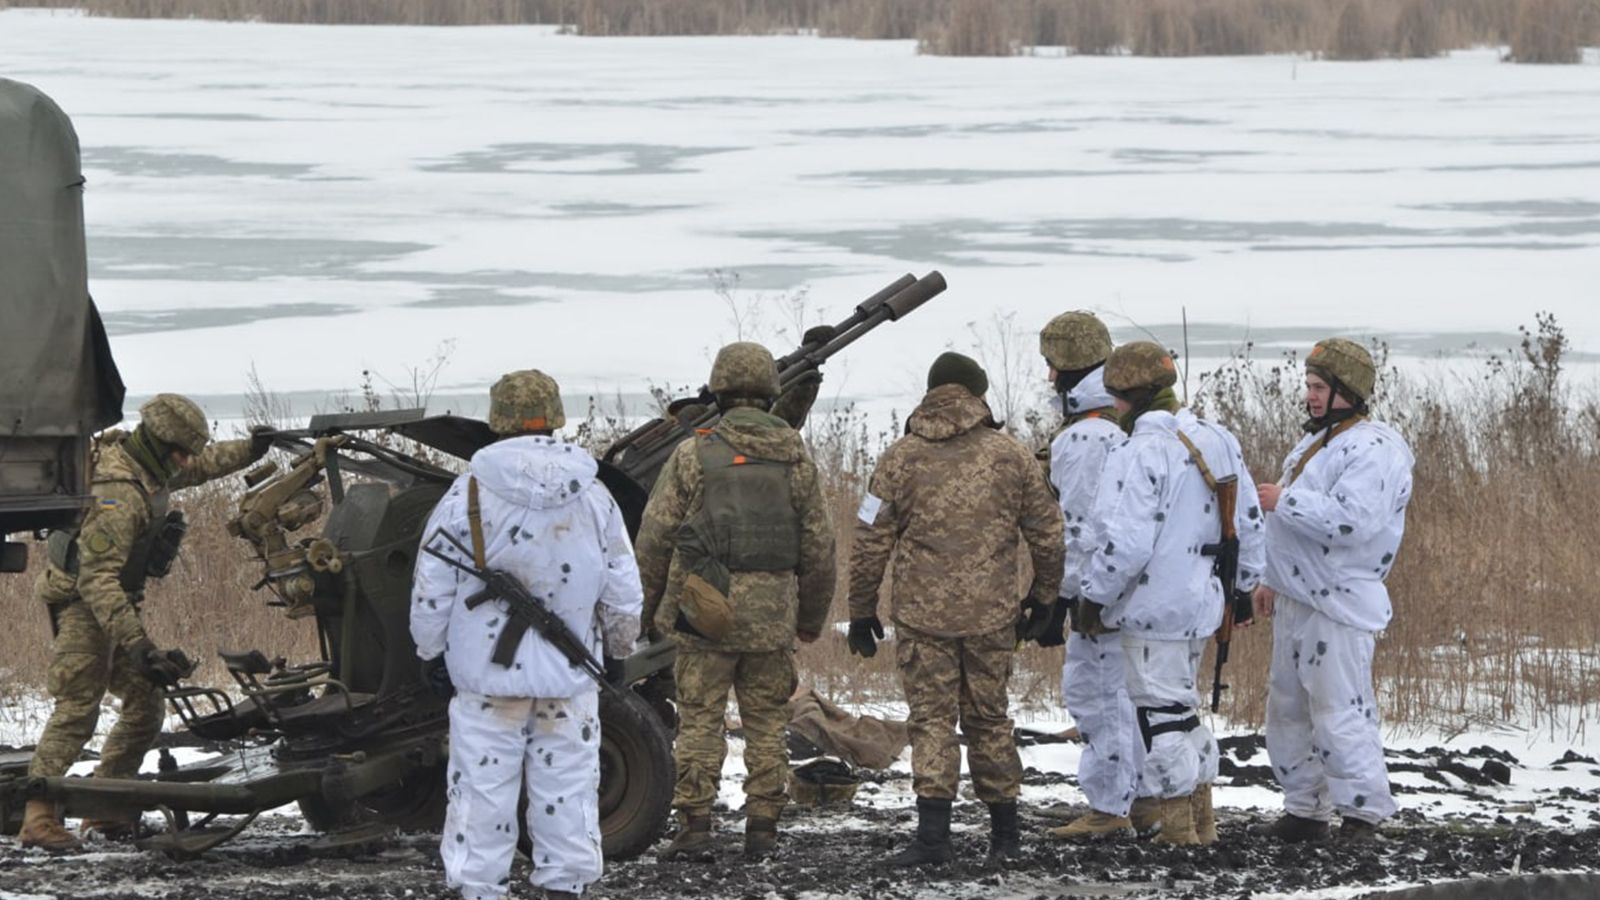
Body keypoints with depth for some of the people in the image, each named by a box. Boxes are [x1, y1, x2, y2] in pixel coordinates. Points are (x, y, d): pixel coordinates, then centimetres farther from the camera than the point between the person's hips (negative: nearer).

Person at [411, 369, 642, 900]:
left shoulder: (470, 493, -8)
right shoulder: (593, 497, -1)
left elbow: (431, 588, -4)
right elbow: (623, 593, 5)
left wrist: (430, 653, 9)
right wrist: (617, 653, 20)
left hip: (487, 676, -2)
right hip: (569, 678, 2)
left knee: (483, 788, 4)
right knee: (567, 792, 10)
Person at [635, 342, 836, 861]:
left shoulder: (693, 456, -4)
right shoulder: (796, 460, 4)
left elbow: (654, 539, -2)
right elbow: (818, 548, 9)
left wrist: (647, 605, 11)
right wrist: (813, 616, 21)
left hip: (703, 617, -2)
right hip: (773, 619, 2)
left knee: (699, 721, 2)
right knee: (767, 724, 10)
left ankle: (694, 829, 0)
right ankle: (762, 830, 10)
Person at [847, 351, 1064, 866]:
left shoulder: (901, 458, 1)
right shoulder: (1011, 456, 5)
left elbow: (871, 542, 1)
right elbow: (1048, 534, 9)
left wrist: (862, 612, 9)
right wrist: (1042, 600, 22)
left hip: (923, 613, -2)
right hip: (993, 616, 2)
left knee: (931, 720, -1)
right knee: (989, 719, 12)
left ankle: (933, 832, -12)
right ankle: (1004, 832, 18)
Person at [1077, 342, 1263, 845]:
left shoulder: (1140, 454, -20)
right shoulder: (1217, 441, 8)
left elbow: (1126, 543, -23)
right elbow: (1248, 522, 14)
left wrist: (1094, 596, -10)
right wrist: (1243, 585, 24)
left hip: (1154, 606, -9)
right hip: (1201, 600, 9)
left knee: (1161, 712, -2)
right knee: (1183, 707, 19)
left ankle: (1178, 827, 1)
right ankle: (1202, 820, 23)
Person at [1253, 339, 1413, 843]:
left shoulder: (1372, 451, -15)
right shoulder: (1316, 443, 18)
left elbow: (1352, 521, -28)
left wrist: (1283, 502, -21)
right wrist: (1272, 580, 27)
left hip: (1338, 604, -10)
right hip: (1297, 597, 10)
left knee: (1339, 711, -12)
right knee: (1288, 707, 13)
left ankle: (1362, 813, -7)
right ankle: (1306, 810, 20)